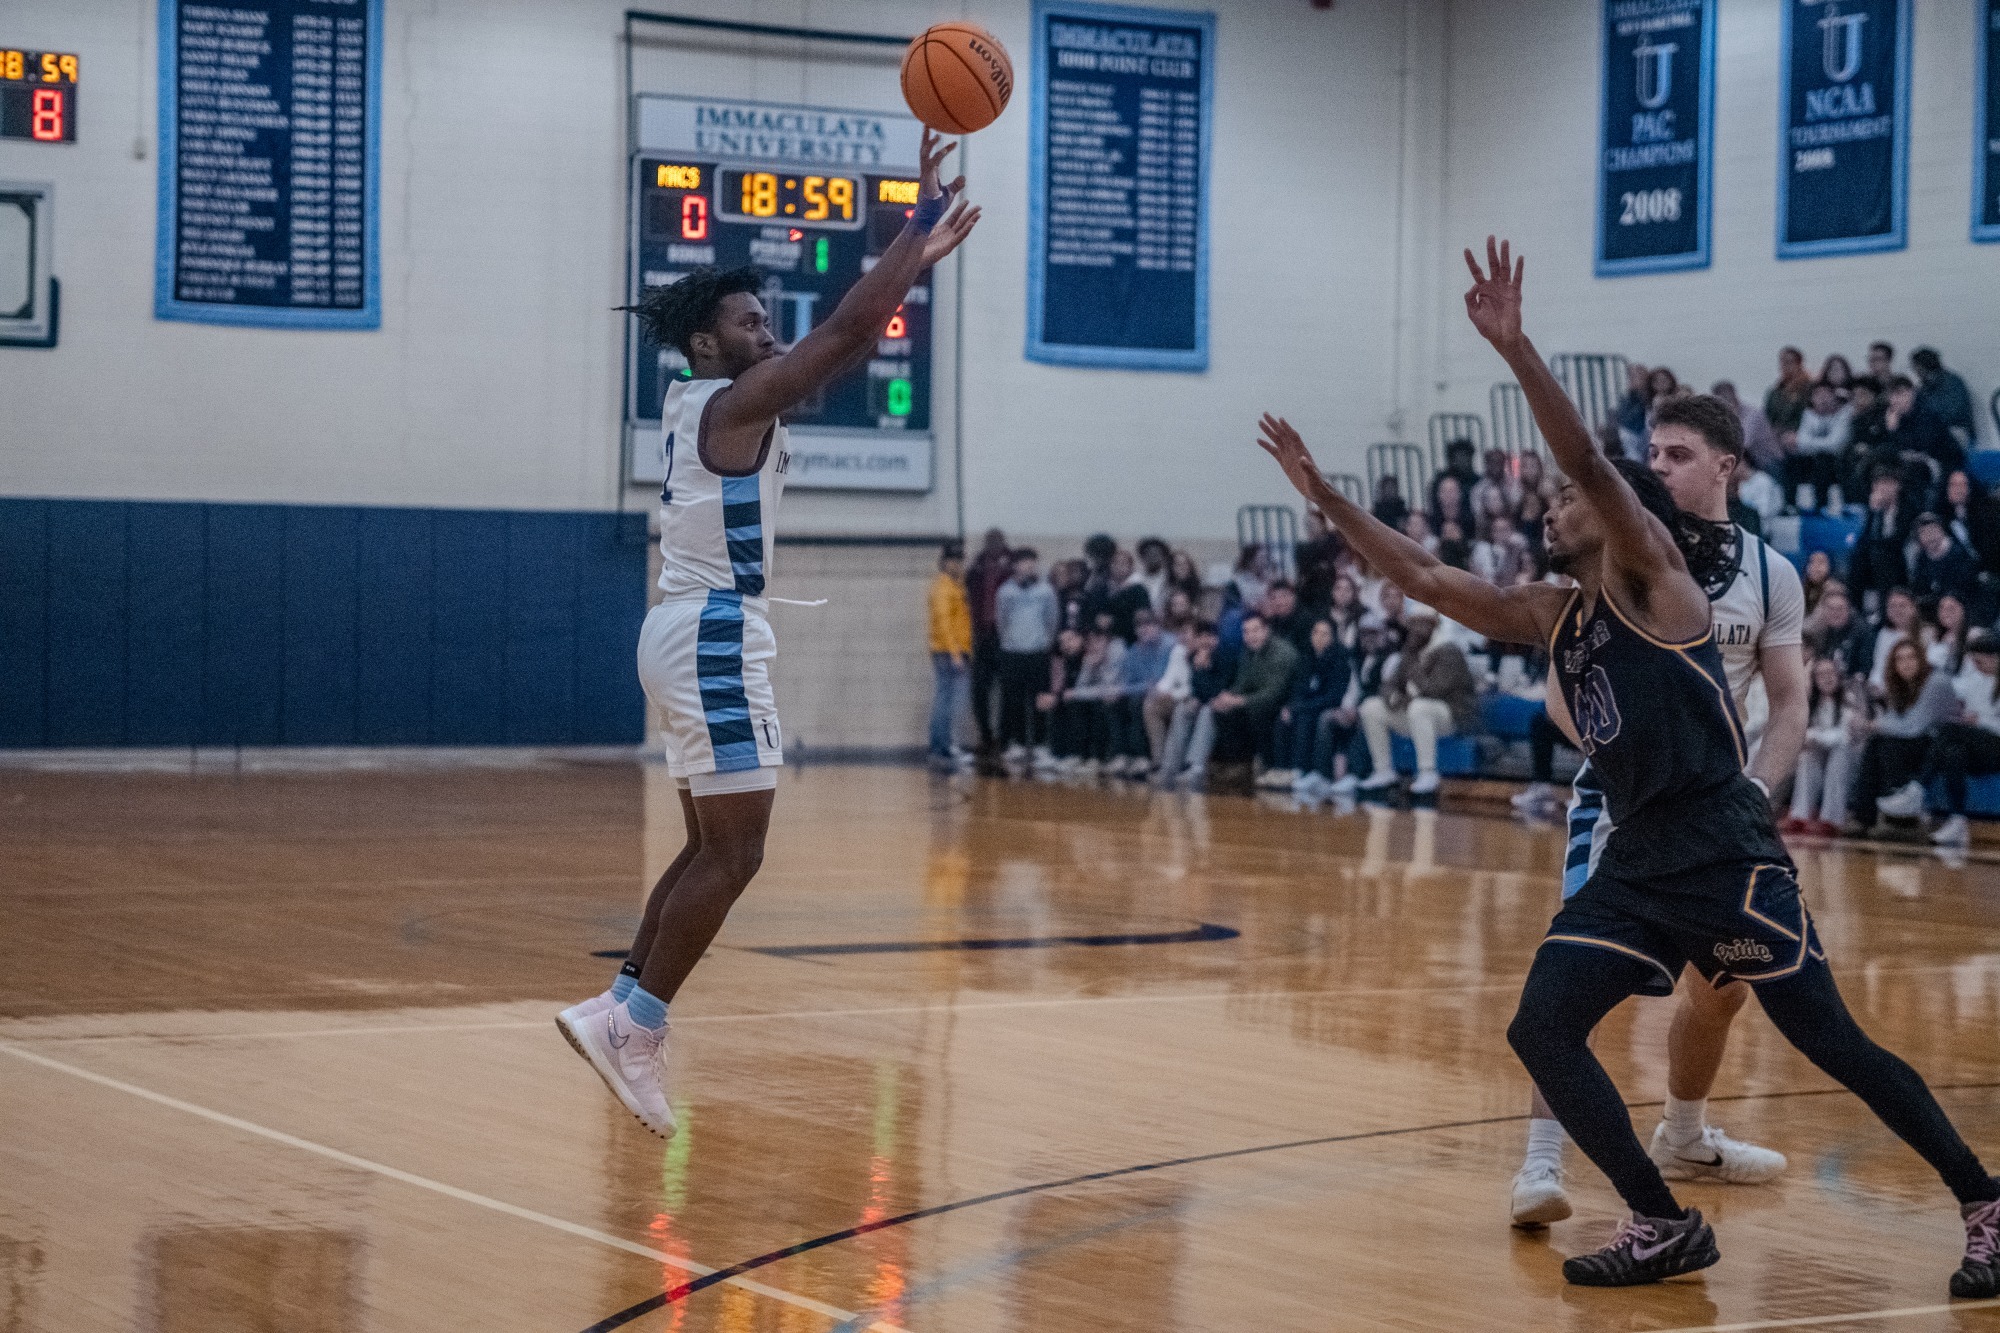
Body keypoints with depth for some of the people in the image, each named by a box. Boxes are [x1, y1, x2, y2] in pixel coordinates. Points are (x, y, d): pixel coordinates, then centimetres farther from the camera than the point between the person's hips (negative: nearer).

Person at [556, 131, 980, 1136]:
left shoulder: (704, 403, 15)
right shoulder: (736, 402, -12)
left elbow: (843, 340, 20)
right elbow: (847, 331, -18)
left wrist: (918, 255, 17)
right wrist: (919, 224, -12)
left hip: (692, 632, 10)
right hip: (714, 636, -10)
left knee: (714, 847, 15)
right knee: (733, 853, -9)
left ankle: (623, 1009, 14)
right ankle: (633, 1023, -9)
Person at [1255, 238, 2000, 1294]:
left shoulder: (1652, 577, -6)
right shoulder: (1551, 617, 15)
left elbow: (1589, 460, -21)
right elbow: (1424, 579, 17)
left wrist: (1512, 347, -30)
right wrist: (1323, 495, 12)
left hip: (1727, 856, -8)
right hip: (1635, 862, 8)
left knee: (1833, 1046, -6)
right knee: (1541, 1031, -4)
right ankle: (1664, 1227, 4)